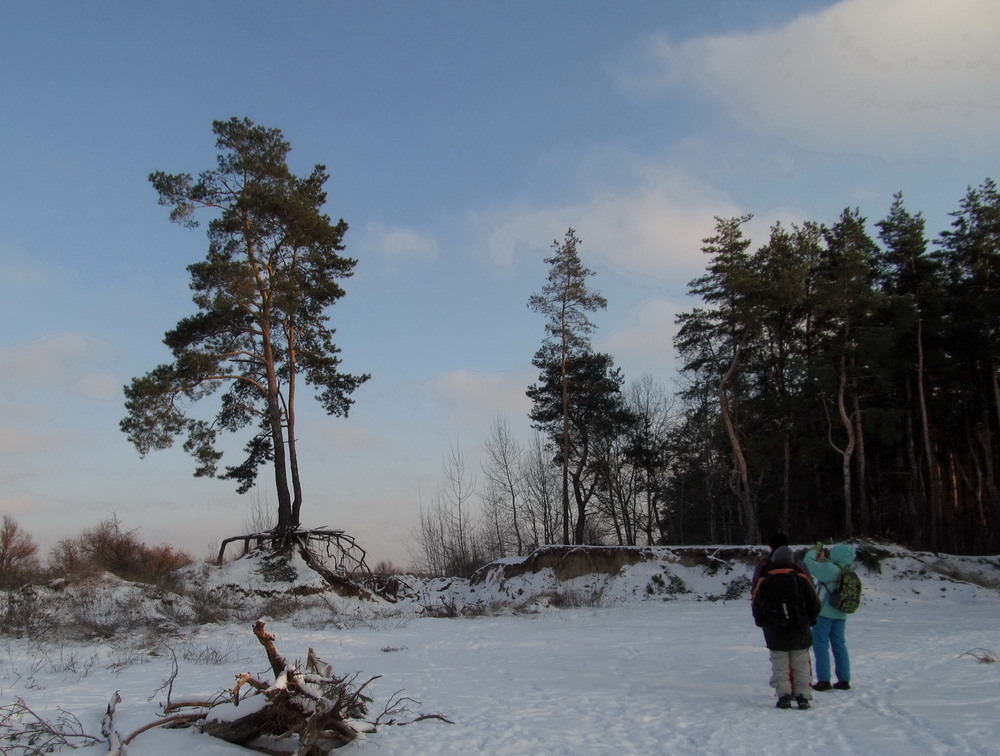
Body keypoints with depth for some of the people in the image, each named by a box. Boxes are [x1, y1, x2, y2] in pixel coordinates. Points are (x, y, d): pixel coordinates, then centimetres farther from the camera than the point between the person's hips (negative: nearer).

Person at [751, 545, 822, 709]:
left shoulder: (763, 580, -2)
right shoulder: (800, 578, -3)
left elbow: (756, 605, 3)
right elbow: (814, 603, 2)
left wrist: (762, 623, 21)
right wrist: (810, 621, 18)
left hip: (775, 634, 0)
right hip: (800, 632, 0)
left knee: (780, 664, 5)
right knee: (801, 664, 8)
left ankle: (784, 695, -2)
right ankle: (803, 696, 6)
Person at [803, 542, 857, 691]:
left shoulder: (829, 568, -19)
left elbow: (808, 563, -16)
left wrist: (814, 551, 1)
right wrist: (822, 558, 13)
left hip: (824, 613, -7)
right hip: (840, 615, 7)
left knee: (821, 645, 0)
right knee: (839, 645, 13)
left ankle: (824, 680, -1)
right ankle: (844, 680, 17)